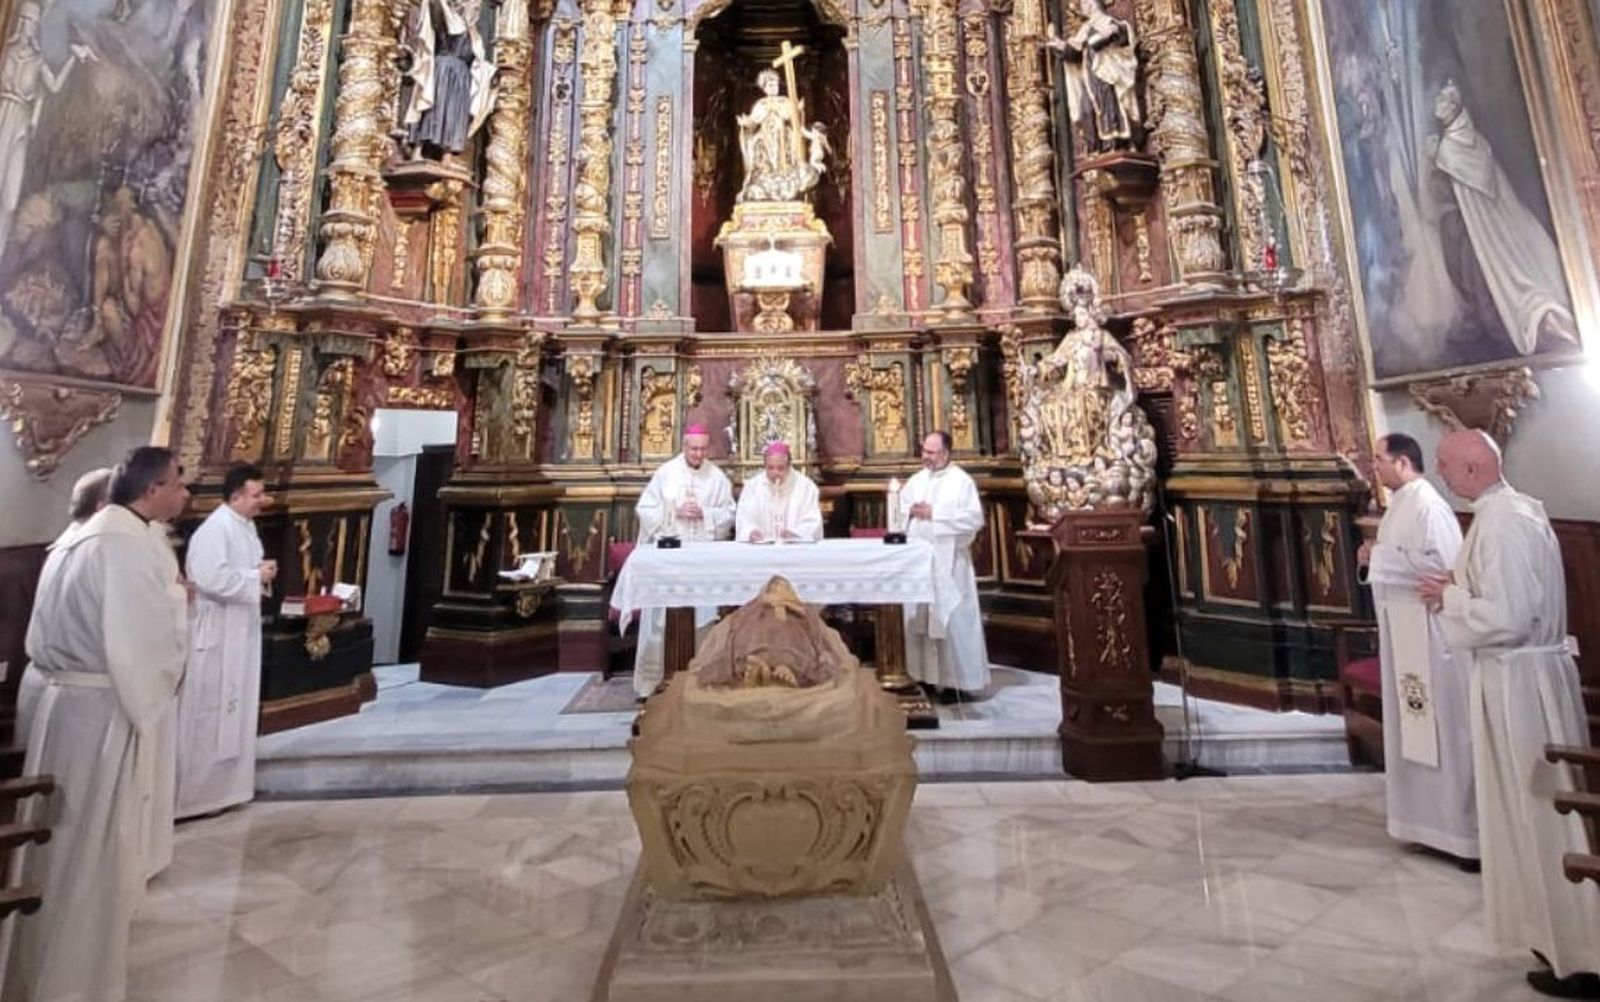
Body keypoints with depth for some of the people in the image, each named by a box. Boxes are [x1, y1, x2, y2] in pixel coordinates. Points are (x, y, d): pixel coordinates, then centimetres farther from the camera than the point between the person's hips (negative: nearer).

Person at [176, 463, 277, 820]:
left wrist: (261, 572, 1)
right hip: (214, 636, -10)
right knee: (207, 715, 1)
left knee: (232, 712, 17)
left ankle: (221, 785, 30)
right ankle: (193, 792, 14)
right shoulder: (215, 529, -20)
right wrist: (257, 576, -18)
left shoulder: (245, 525, 9)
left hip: (239, 633, 10)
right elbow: (211, 579, -31)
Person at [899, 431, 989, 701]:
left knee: (950, 619, -2)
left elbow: (974, 518, -14)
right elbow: (897, 508, 15)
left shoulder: (962, 481, -4)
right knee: (918, 617, 8)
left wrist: (934, 514, -15)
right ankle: (924, 673, 20)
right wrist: (910, 510, -7)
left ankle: (954, 680, 6)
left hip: (947, 562, -5)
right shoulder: (916, 479, 13)